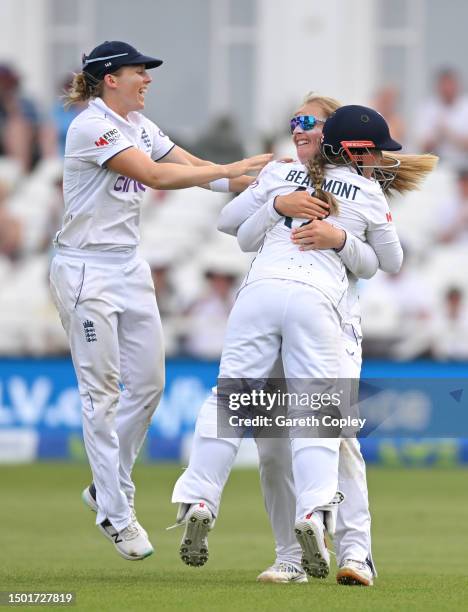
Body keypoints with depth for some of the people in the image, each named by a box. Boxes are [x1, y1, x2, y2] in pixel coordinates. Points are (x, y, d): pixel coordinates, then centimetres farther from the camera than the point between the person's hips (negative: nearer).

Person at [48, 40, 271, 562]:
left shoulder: (138, 126, 11)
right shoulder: (90, 127, -17)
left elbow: (195, 167, 3)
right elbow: (156, 176, -25)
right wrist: (232, 170, -23)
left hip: (129, 268, 9)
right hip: (85, 271, -9)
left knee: (148, 382, 8)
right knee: (103, 392, -4)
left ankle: (107, 488, 25)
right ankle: (117, 515, 2)